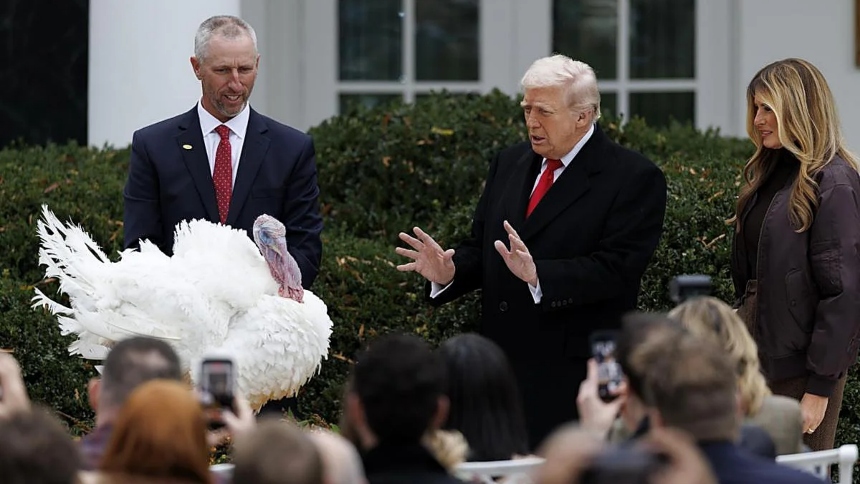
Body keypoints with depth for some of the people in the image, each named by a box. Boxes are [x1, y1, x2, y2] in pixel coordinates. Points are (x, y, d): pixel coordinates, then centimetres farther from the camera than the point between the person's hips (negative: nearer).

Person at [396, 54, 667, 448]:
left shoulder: (635, 179, -7)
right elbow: (481, 248, 16)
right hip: (502, 371, 6)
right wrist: (448, 271, -6)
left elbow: (616, 270, -17)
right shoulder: (509, 164, 15)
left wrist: (537, 275, -30)